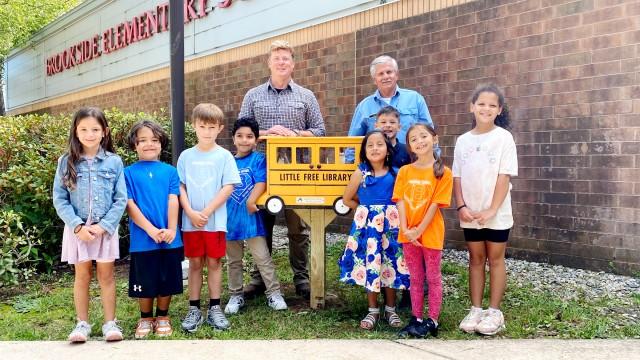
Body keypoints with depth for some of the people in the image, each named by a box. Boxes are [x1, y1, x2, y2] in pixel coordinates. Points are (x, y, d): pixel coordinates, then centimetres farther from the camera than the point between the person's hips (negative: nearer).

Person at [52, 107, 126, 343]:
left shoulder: (114, 161, -2)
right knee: (82, 275, 8)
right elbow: (59, 199, -3)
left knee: (106, 275, 6)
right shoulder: (67, 162, 0)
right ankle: (82, 323, 19)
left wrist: (103, 226, -13)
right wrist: (78, 226, -13)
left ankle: (110, 322, 15)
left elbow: (120, 199, -2)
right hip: (77, 228, 1)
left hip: (106, 228, 0)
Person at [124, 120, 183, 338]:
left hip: (169, 238, 2)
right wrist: (151, 229, -15)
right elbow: (129, 205, -6)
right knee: (145, 282, 9)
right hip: (142, 238, -1)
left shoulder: (170, 171, 5)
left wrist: (171, 229, -14)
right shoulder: (129, 173, 1)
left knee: (168, 280, 11)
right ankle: (145, 319, 29)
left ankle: (163, 317, 29)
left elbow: (173, 201, -1)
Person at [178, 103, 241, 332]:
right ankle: (194, 310, 15)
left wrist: (206, 212, -11)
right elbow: (180, 187, 4)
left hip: (215, 220, -2)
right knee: (195, 263, 8)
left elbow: (228, 187, -6)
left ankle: (214, 309, 15)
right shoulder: (186, 156, 5)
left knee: (214, 262, 5)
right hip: (190, 220, 2)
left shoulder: (224, 156, -2)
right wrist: (190, 212, -10)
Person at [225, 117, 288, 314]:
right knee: (233, 261, 15)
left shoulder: (258, 159, -4)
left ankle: (274, 294, 8)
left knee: (263, 258, -1)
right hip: (230, 218, 4)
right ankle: (236, 295, 27)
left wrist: (251, 201, -28)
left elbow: (261, 182, -16)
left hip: (251, 217, -4)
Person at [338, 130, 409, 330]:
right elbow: (347, 199, 6)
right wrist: (366, 211, 6)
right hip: (368, 225, 0)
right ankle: (373, 310, 16)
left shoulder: (395, 174, -1)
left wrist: (388, 212, -2)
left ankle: (390, 309, 21)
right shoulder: (361, 173, -2)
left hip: (390, 224, 1)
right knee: (369, 264, 2)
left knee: (390, 264, 5)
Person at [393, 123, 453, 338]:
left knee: (433, 278, 7)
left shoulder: (443, 173, -8)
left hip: (431, 234, -4)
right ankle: (416, 319, 23)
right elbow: (400, 202, -2)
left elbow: (435, 204, -12)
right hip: (408, 235, 4)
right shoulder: (404, 171, 3)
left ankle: (432, 321, 16)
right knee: (415, 278, 14)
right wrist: (405, 230, -12)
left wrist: (419, 231, -16)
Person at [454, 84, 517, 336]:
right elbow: (457, 177, 5)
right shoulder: (463, 140, 5)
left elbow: (504, 177, -11)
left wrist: (491, 210, -16)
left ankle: (494, 312, 14)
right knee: (476, 259, 11)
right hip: (470, 214, 3)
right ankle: (476, 310, 19)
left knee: (495, 258, 6)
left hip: (496, 213, -3)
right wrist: (461, 206, -7)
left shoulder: (503, 137, -6)